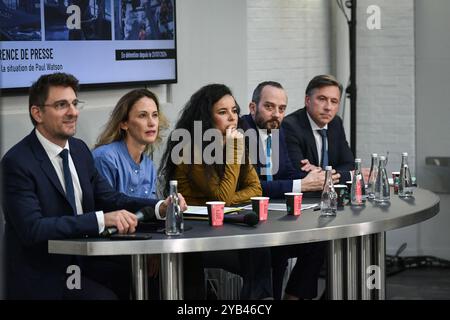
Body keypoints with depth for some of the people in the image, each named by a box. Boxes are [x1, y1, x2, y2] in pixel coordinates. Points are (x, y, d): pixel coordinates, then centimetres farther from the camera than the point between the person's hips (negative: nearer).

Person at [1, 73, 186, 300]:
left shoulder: (79, 149, 8)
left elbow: (109, 198, 10)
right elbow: (33, 228, -25)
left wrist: (159, 207, -8)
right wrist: (101, 219, -32)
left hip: (85, 264, 7)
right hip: (44, 278, -6)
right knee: (107, 296, -24)